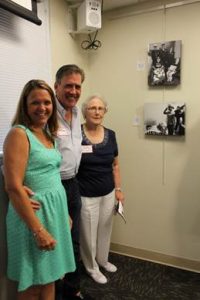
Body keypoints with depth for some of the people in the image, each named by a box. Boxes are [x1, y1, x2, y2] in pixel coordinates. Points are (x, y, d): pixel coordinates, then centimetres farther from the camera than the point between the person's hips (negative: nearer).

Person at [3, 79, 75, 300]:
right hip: (33, 214, -7)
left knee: (50, 276, 21)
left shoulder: (49, 135, 9)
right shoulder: (19, 134, -15)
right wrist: (38, 229, -20)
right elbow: (13, 187, -21)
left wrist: (65, 213, 14)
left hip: (55, 210, 7)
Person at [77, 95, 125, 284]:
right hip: (86, 196, -4)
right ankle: (92, 267, 38)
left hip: (108, 193, 5)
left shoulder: (110, 135, 1)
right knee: (89, 233, 11)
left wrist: (118, 189, 9)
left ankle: (103, 259, 48)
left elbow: (115, 165, 10)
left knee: (105, 230, 21)